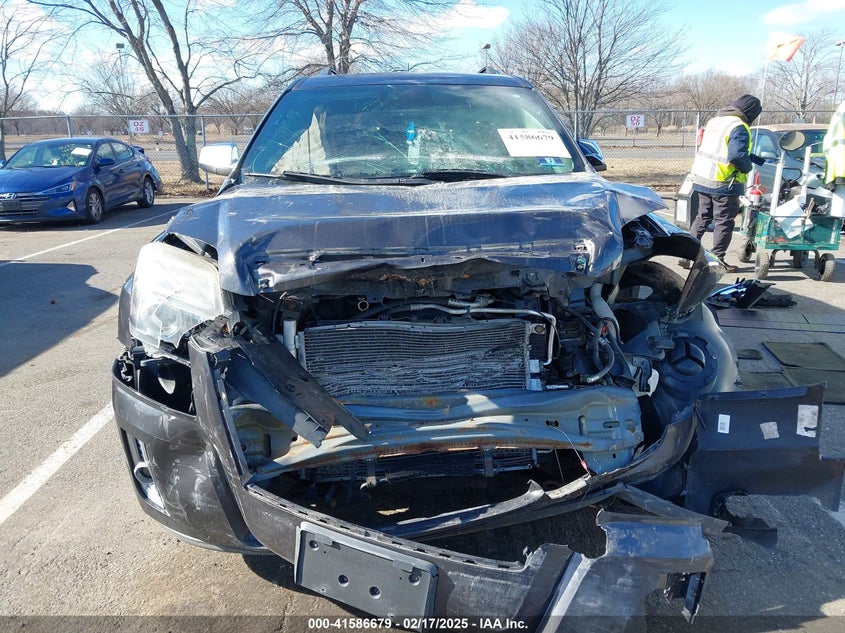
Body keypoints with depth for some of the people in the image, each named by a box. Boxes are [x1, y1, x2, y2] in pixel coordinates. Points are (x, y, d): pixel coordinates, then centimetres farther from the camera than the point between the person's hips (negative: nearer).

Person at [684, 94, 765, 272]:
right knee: (724, 222, 3)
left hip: (702, 179, 8)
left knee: (702, 218, 17)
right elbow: (737, 155, -28)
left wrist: (760, 161, 24)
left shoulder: (715, 120, 14)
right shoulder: (739, 128, -15)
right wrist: (748, 167, -7)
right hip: (724, 184, -8)